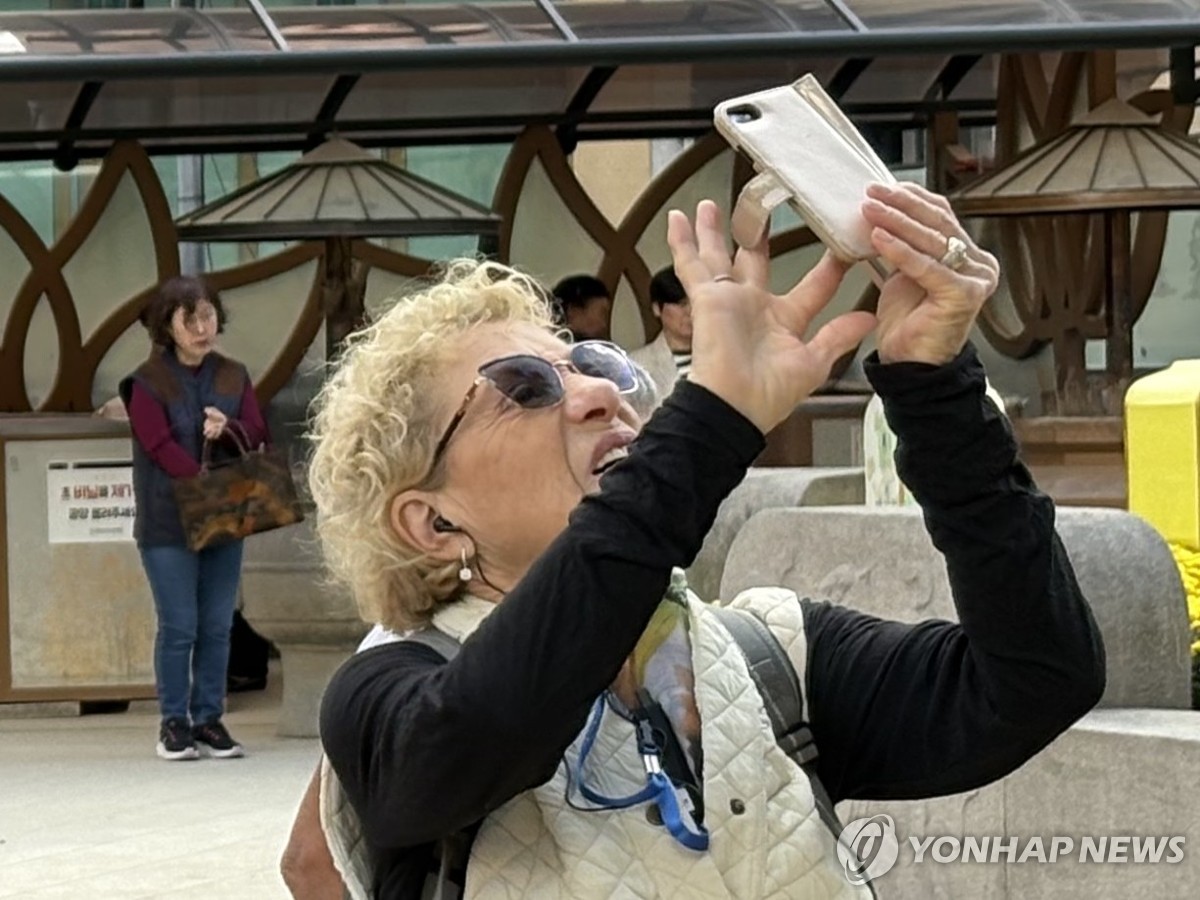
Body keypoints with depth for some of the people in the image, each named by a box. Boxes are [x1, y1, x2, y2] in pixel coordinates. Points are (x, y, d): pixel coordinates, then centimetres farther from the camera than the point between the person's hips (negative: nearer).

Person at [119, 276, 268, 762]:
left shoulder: (233, 376, 9)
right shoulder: (147, 383, -5)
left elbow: (257, 434, 4)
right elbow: (162, 447, -13)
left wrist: (227, 430, -18)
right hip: (169, 522, -4)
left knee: (217, 627, 5)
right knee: (179, 627, -4)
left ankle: (209, 720, 12)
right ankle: (173, 723, 5)